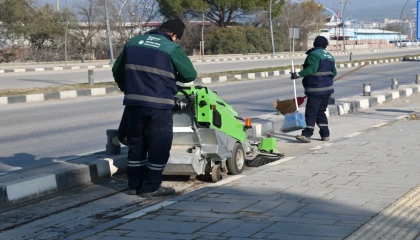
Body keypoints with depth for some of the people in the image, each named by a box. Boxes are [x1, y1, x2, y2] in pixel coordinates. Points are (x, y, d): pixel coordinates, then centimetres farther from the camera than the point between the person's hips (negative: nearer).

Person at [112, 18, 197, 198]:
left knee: (136, 143, 16)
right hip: (158, 104, -5)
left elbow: (117, 70, 19)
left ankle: (134, 184, 23)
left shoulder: (133, 42, 11)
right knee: (159, 146, 5)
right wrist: (173, 76, 19)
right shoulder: (172, 48, -5)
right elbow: (190, 74, -1)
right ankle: (151, 187, 8)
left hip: (133, 102, 6)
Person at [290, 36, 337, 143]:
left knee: (311, 112, -11)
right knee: (321, 112, 16)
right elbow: (334, 72, 22)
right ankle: (325, 134, 15)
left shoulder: (314, 54, -10)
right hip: (327, 88, 9)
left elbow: (312, 68, -25)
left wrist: (299, 74, -30)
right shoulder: (330, 56, 17)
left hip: (316, 89, -9)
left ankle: (307, 134, -16)